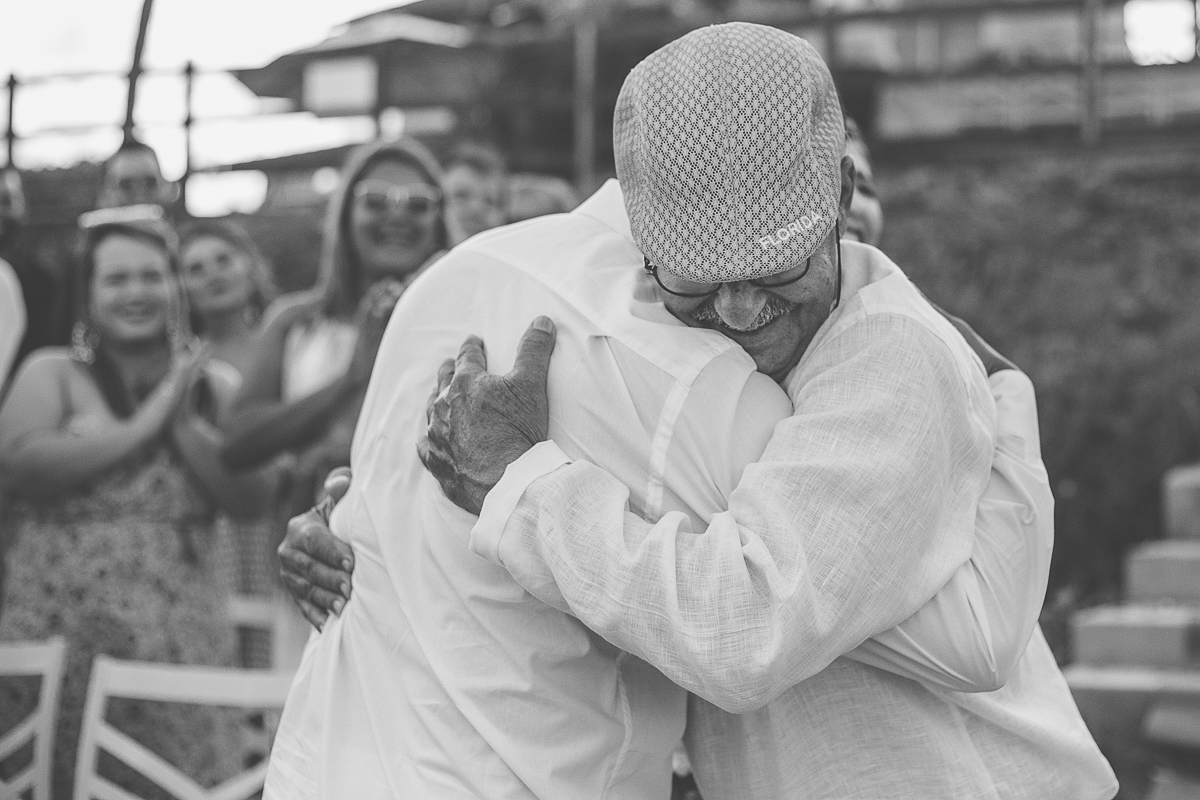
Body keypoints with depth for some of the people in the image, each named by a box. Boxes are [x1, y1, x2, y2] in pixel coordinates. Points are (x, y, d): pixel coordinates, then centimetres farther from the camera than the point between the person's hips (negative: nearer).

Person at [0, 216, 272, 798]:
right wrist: (142, 425, -10)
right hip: (66, 633, -2)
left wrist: (183, 421, -6)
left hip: (179, 636, 3)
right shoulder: (52, 372, 5)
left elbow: (249, 498, 5)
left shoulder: (208, 384, 13)